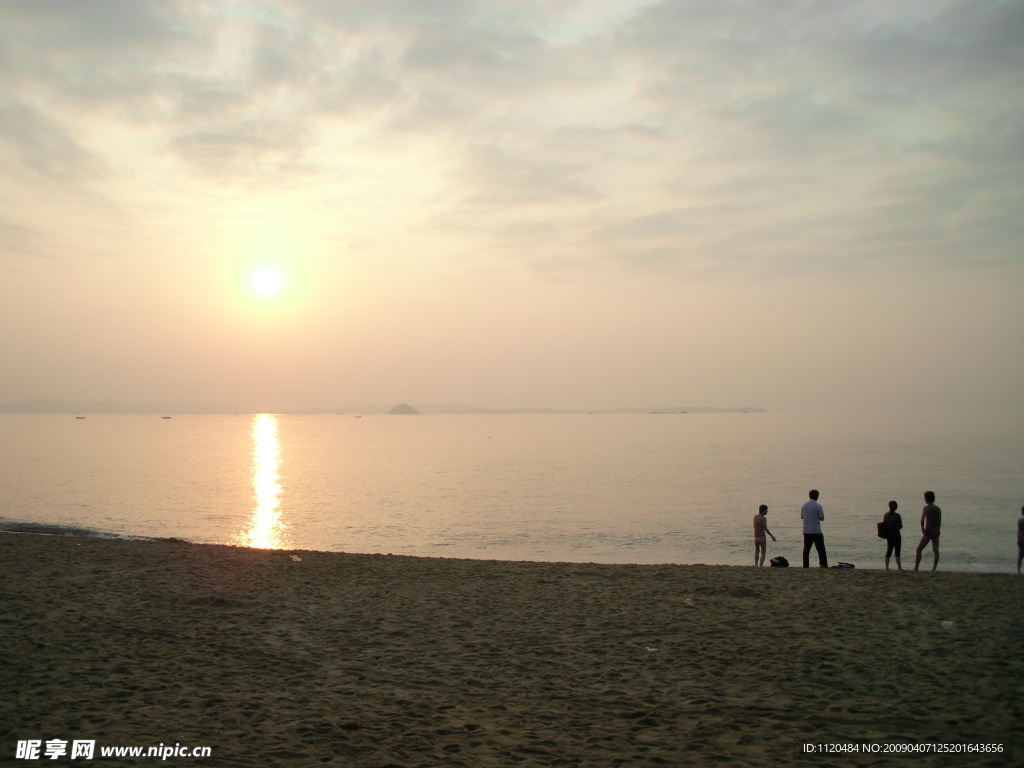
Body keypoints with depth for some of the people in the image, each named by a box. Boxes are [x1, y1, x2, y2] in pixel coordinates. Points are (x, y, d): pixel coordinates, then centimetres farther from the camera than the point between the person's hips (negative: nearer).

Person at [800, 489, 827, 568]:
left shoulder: (804, 505, 5)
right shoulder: (818, 506, -12)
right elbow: (822, 518, -9)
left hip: (806, 531, 4)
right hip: (816, 531, -4)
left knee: (806, 549, 8)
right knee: (821, 550, 3)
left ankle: (805, 566, 5)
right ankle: (824, 565, 1)